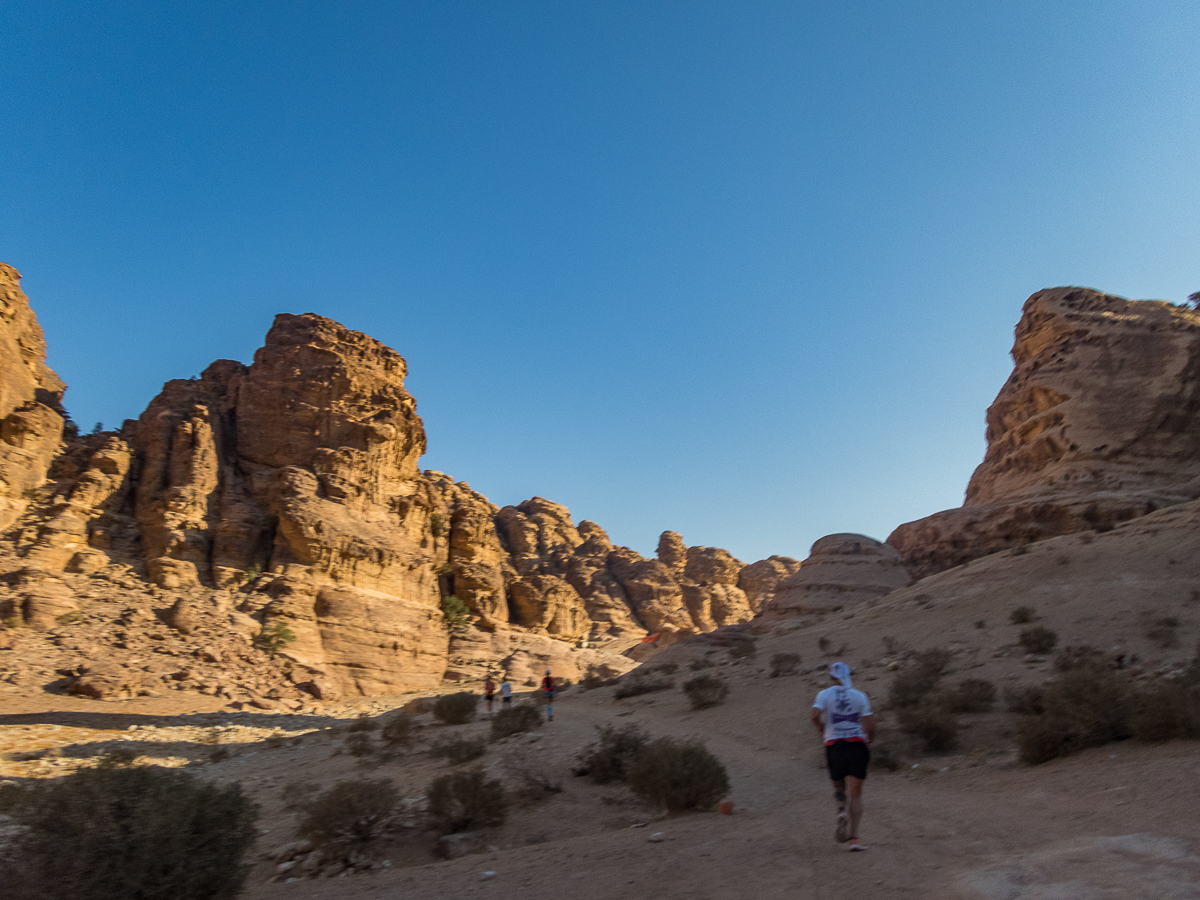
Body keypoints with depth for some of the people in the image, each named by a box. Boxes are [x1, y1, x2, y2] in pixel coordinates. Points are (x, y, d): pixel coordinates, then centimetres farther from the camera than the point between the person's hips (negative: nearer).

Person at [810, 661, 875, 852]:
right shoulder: (860, 696, 3)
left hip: (835, 745, 0)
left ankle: (842, 812, -11)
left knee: (838, 786, 19)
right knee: (855, 793, 6)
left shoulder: (825, 694, 1)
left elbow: (814, 715, -15)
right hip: (857, 745, 0)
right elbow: (870, 726, -1)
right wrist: (869, 741, 18)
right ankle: (854, 836, -3)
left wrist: (822, 730, 3)